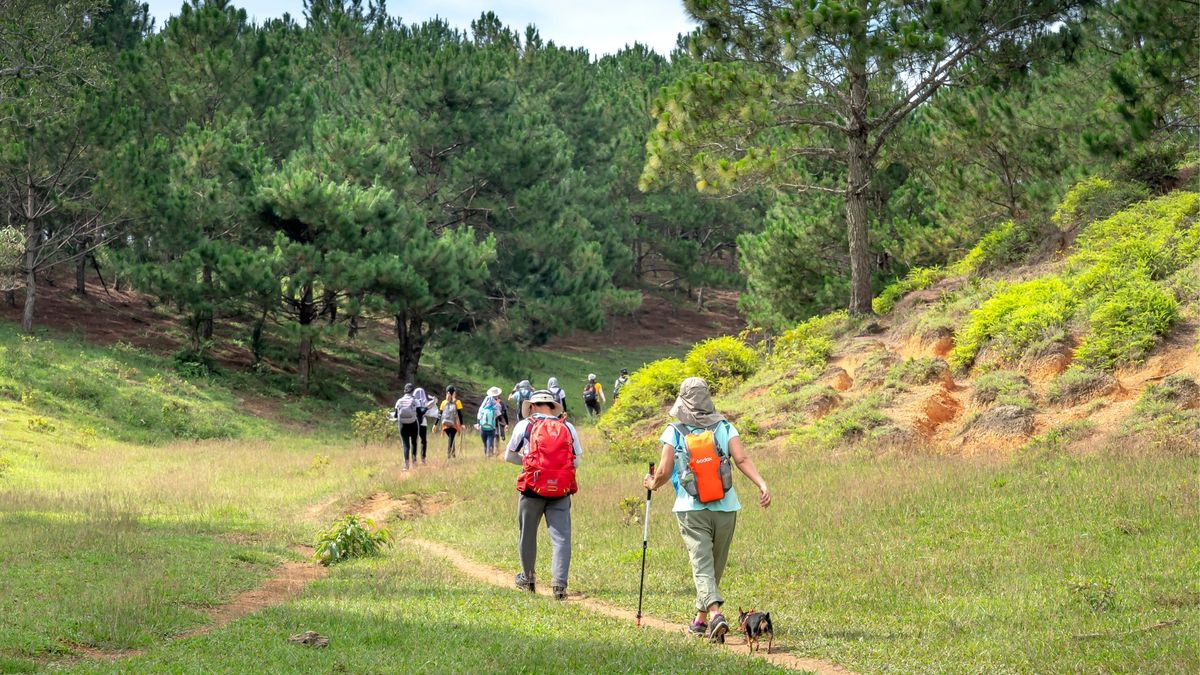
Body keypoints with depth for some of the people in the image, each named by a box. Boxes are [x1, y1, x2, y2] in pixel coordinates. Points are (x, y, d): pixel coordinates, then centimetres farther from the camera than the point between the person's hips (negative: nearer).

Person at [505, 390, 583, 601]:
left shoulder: (524, 426, 4)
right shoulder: (568, 428, 8)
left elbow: (509, 456, 12)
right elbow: (577, 462, 9)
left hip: (533, 489, -1)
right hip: (561, 490, 1)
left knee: (527, 535, 16)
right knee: (561, 537, -1)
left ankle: (527, 580, 28)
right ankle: (559, 583, -14)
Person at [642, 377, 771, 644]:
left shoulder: (674, 432, -3)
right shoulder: (723, 427, 2)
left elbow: (664, 472, -6)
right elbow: (742, 459, -11)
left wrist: (653, 484, 15)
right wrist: (762, 485, -16)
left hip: (691, 510, -2)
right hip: (725, 509, 2)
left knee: (702, 566, -7)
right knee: (715, 566, 17)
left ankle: (715, 614, -29)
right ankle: (701, 619, 27)